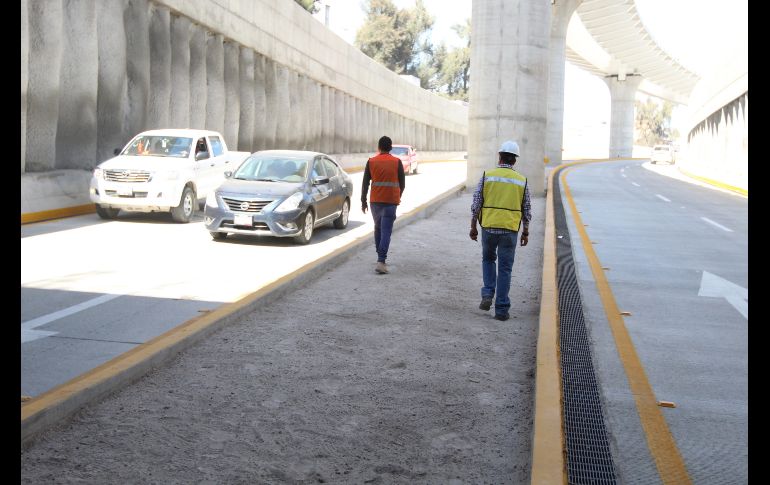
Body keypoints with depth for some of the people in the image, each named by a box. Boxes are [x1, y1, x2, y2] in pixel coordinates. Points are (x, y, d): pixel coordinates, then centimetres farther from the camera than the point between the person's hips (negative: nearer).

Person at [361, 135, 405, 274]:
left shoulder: (371, 162, 1)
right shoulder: (397, 162, 0)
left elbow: (365, 183, 1)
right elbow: (402, 183, 4)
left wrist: (363, 202, 9)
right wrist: (398, 197, 22)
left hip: (375, 201, 2)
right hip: (391, 201, -2)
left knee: (378, 228, 21)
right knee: (386, 232, -5)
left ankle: (380, 257, 29)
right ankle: (381, 262, -16)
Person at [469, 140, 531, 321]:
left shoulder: (487, 176, -1)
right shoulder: (521, 180, 4)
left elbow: (476, 204, -1)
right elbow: (527, 210, 8)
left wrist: (473, 227, 8)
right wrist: (526, 232, 17)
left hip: (488, 227, 0)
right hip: (510, 230, 0)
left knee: (488, 259, 23)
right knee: (505, 269, 5)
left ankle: (487, 294, 7)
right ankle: (501, 309, 4)